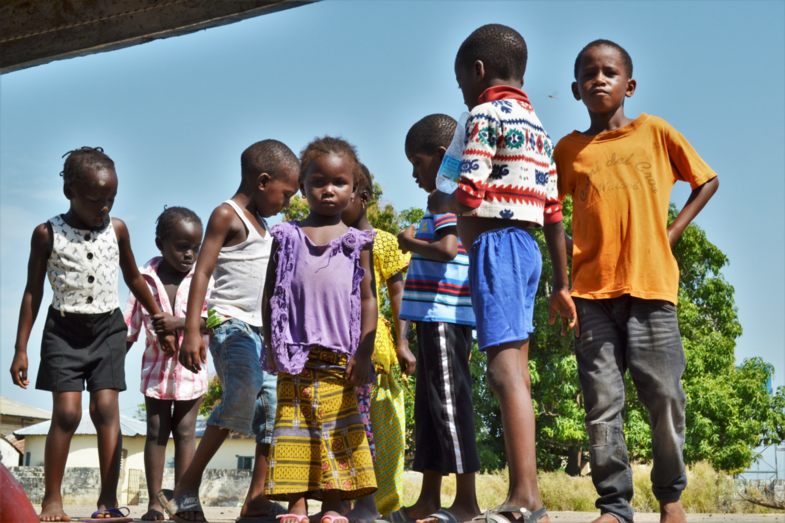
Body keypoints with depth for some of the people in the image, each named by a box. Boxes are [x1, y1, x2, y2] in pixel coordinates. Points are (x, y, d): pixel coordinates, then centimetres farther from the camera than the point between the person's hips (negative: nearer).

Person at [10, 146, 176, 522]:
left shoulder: (117, 229, 3)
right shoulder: (47, 234, -5)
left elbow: (134, 279, 17)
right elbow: (33, 292, 0)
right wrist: (21, 348, -3)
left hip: (108, 327, 2)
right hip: (64, 328, -2)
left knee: (106, 407, -8)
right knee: (66, 411, -10)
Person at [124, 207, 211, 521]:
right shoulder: (146, 278, -3)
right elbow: (129, 328, 2)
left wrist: (179, 323, -26)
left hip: (190, 366, -1)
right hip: (156, 364, 2)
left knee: (185, 432, 4)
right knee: (156, 432, 6)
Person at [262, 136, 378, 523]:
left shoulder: (358, 243, 8)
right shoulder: (287, 237, 9)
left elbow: (368, 300, 5)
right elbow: (270, 295, 10)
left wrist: (363, 353, -4)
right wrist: (272, 345, 2)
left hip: (340, 357, 0)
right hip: (295, 356, 0)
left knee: (337, 430, 0)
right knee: (294, 430, -1)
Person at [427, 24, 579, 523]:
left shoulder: (486, 114, -5)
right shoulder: (538, 127, 20)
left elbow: (469, 197, -14)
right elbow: (553, 214, 17)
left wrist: (440, 202, 8)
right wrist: (562, 285, 19)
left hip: (495, 243, -9)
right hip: (528, 247, 9)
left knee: (506, 367, -15)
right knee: (515, 370, 10)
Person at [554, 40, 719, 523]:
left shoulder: (655, 132, 8)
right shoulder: (569, 149, 11)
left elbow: (708, 181, 16)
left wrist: (671, 234, 5)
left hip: (651, 284, -1)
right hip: (593, 292, 1)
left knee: (665, 396, 0)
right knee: (602, 402, -2)